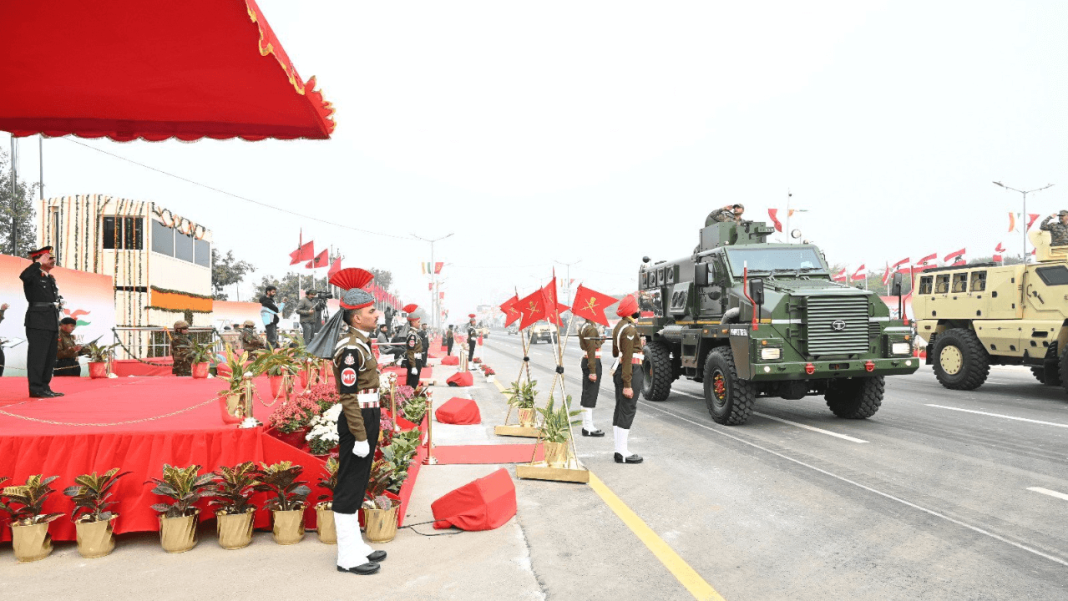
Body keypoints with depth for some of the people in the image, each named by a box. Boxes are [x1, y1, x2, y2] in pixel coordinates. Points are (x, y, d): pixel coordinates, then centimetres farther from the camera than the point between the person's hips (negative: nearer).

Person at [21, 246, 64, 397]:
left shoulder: (51, 279, 20)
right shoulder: (33, 276, -3)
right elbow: (23, 276, -30)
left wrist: (57, 327, 18)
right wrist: (39, 262, -17)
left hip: (52, 323, 8)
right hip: (38, 322, -8)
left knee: (50, 357, 9)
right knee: (37, 356, -7)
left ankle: (44, 387, 15)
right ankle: (36, 389, -4)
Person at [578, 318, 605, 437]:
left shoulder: (584, 327, 13)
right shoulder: (591, 329, -17)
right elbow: (591, 351, -20)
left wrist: (600, 341, 16)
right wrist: (593, 372, -21)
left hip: (585, 361, 10)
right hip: (593, 363, -10)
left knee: (586, 394, 13)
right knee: (591, 394, -6)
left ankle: (586, 425, 20)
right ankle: (589, 428, -4)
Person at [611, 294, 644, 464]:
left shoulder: (619, 326, 14)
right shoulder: (630, 329, -16)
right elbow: (627, 358, -20)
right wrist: (627, 384, -22)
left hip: (618, 369, 10)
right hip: (631, 371, -10)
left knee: (620, 410, 12)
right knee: (627, 410, -6)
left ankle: (619, 450, 18)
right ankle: (622, 453, -4)